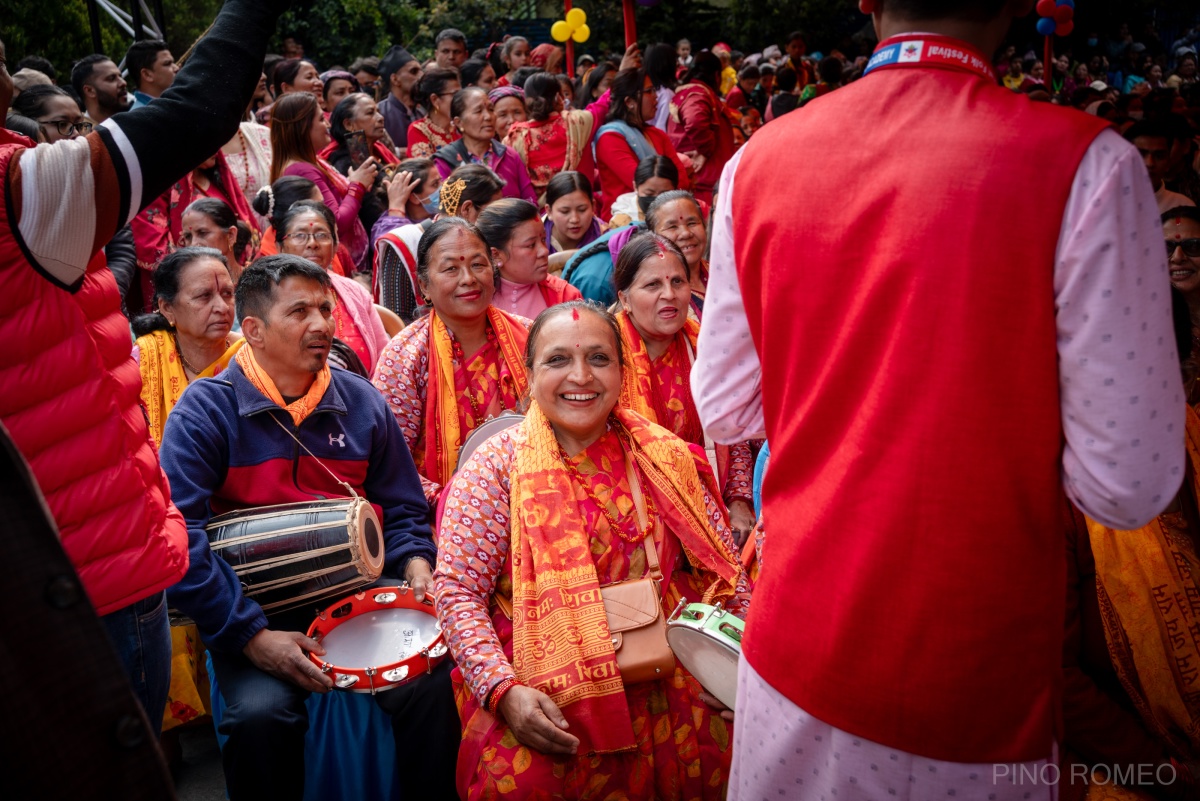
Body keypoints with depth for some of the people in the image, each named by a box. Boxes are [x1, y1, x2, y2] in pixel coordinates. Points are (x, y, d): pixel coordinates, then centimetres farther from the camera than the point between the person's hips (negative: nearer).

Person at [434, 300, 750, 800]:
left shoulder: (665, 458, 7)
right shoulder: (497, 466, -2)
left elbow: (720, 569, 12)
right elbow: (457, 591, -6)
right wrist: (504, 690, -18)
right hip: (543, 683, -3)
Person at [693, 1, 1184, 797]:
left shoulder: (760, 161, -6)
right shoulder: (1085, 164, -16)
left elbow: (725, 410, 1)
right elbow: (1128, 483, -14)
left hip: (794, 652, 3)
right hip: (973, 689, -2)